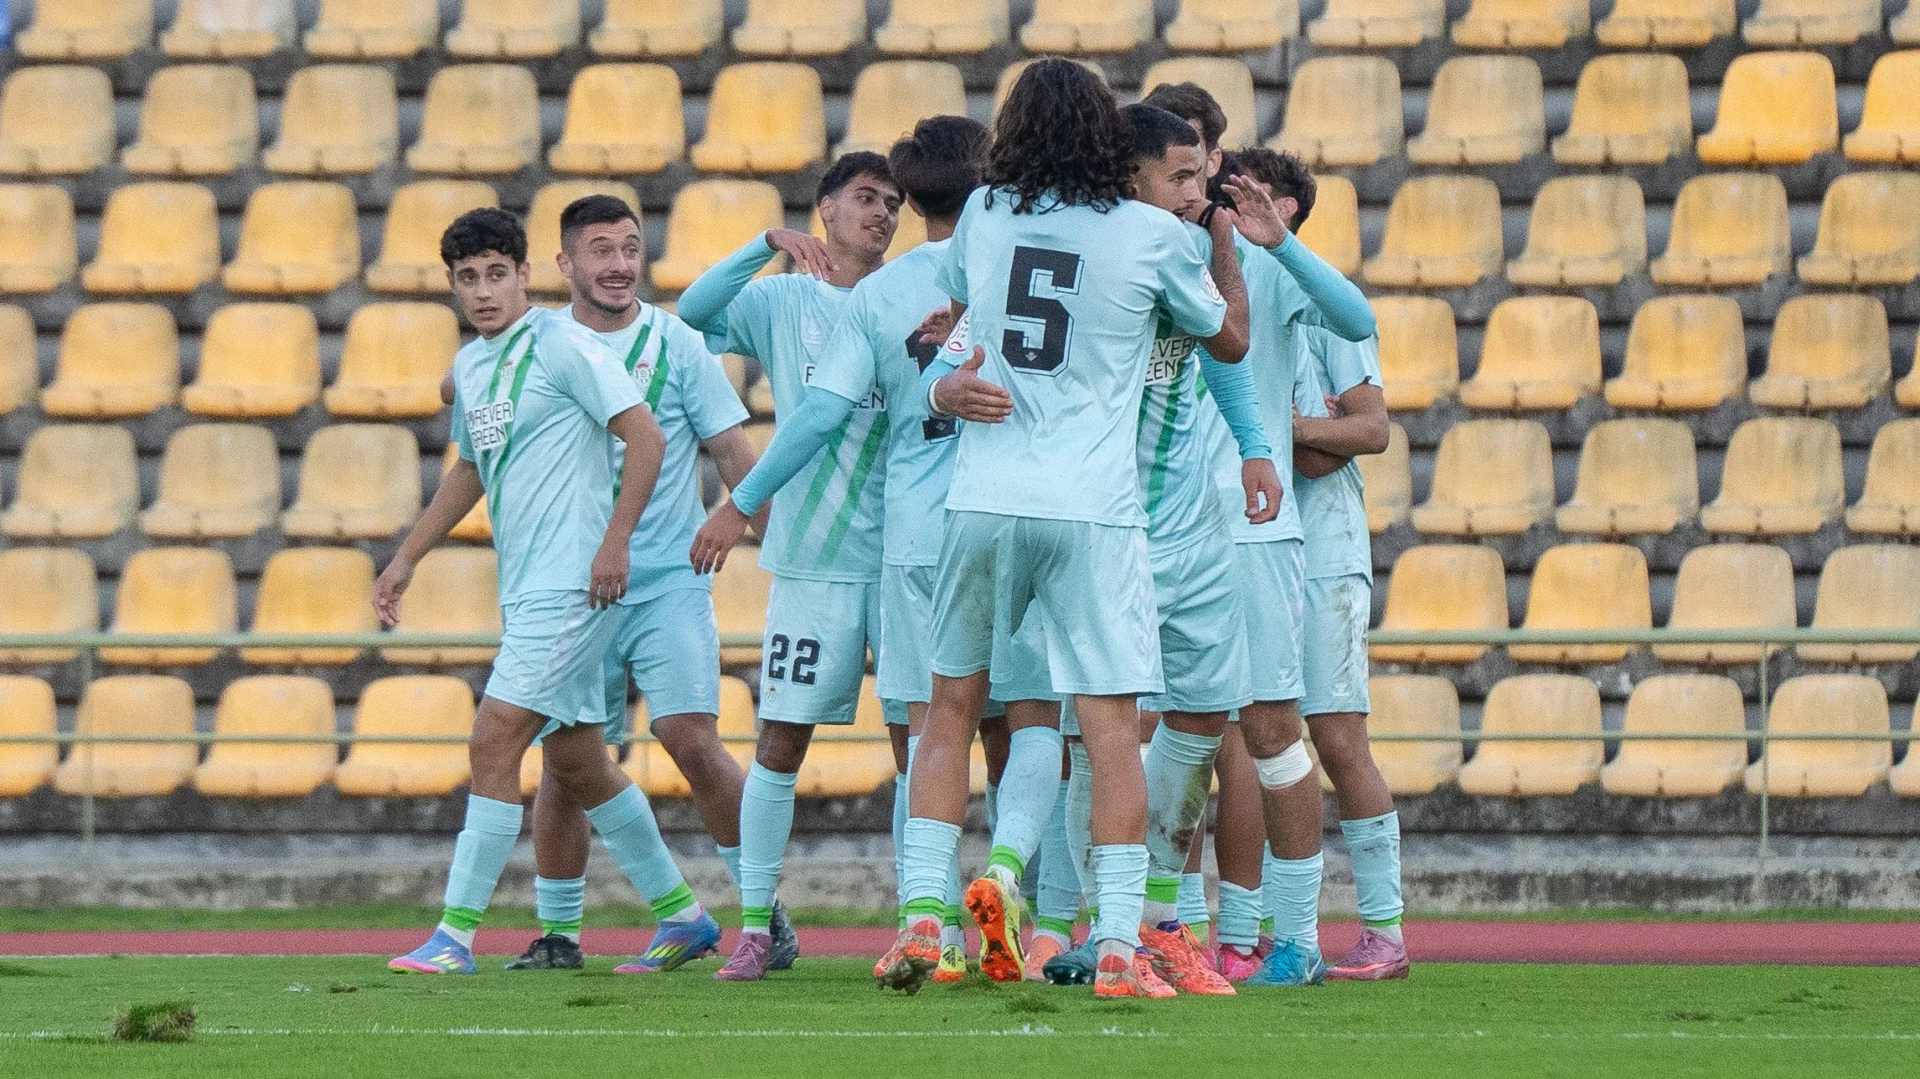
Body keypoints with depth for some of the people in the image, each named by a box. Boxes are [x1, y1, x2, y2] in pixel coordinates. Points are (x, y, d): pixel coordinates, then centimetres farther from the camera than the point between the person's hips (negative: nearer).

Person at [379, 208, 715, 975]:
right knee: (574, 761, 13)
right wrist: (407, 559, 26)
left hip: (571, 586, -9)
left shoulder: (564, 345, -11)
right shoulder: (469, 365, 14)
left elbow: (644, 436, -14)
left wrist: (615, 541, -19)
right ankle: (679, 909, 26)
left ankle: (457, 933, -13)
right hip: (524, 589, 9)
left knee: (494, 740, -14)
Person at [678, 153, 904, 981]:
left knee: (920, 738, -1)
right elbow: (691, 315, -8)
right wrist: (769, 246, -17)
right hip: (812, 557, -1)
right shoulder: (781, 301, 6)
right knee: (782, 736, -3)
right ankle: (755, 927, 2)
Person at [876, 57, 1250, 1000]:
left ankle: (921, 916, 5)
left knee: (950, 710, 14)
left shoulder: (983, 216, 7)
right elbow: (1230, 339, 17)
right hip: (1095, 508, -2)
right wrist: (1225, 242, 31)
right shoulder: (1155, 236, 0)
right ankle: (1118, 946, -10)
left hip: (983, 499, 2)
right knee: (1111, 726, -3)